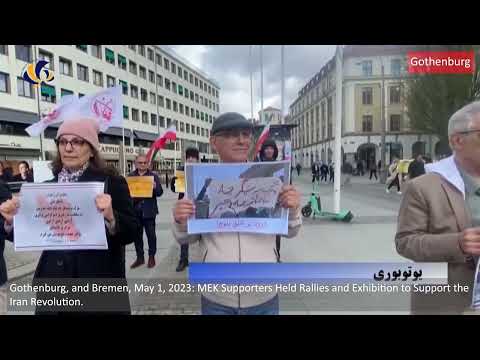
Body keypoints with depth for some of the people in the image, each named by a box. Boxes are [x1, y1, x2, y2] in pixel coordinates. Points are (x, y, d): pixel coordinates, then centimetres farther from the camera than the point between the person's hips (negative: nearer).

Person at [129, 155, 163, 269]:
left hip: (149, 210, -2)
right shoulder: (130, 176, 8)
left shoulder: (153, 176, 1)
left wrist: (155, 187, -23)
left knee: (151, 234, 4)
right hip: (135, 210, 3)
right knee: (137, 235, 11)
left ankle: (151, 257, 18)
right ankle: (140, 257, 24)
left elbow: (160, 193, -3)